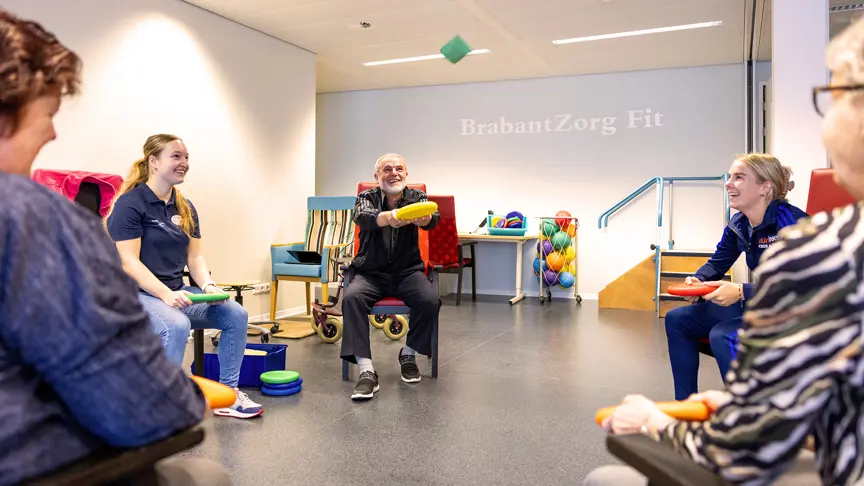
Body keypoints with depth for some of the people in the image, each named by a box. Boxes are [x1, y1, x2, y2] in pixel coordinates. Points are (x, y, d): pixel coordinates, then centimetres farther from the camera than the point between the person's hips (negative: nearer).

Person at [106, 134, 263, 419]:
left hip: (178, 292, 7)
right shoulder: (130, 204, -11)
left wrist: (208, 286, -12)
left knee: (236, 315, -8)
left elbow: (195, 257, 8)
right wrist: (166, 294, -29)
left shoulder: (185, 208, 10)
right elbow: (129, 263, -18)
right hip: (137, 294, -7)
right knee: (177, 326, -36)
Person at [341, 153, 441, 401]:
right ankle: (366, 371, -27)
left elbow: (432, 219, -21)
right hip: (370, 273, 0)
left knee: (430, 300, -27)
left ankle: (408, 354, 0)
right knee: (351, 297, -30)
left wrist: (424, 218, -48)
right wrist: (388, 217, -48)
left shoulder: (416, 197, 2)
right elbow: (362, 217, -24)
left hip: (407, 271, 1)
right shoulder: (367, 197, 1)